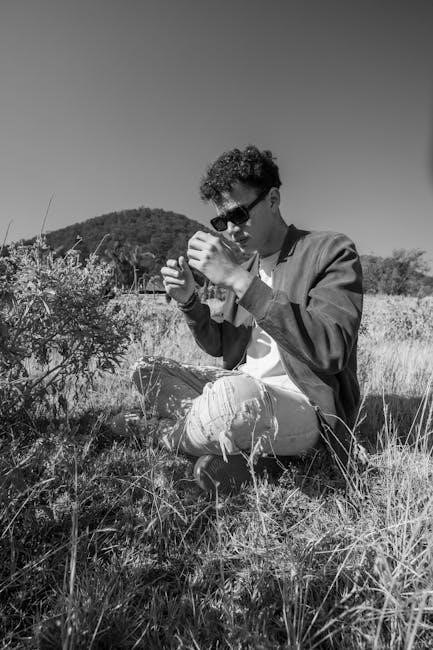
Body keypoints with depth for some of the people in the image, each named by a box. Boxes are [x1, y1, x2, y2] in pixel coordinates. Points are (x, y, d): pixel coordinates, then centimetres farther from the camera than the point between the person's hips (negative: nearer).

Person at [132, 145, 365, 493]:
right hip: (242, 388, 8)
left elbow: (330, 350, -25)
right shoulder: (246, 268, 13)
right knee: (147, 371, 4)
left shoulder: (331, 251, -9)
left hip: (308, 408, -7)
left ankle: (174, 437, -3)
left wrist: (239, 281, -28)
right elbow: (221, 346, 16)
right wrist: (190, 300, -3)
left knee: (236, 394, -38)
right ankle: (238, 445, -13)